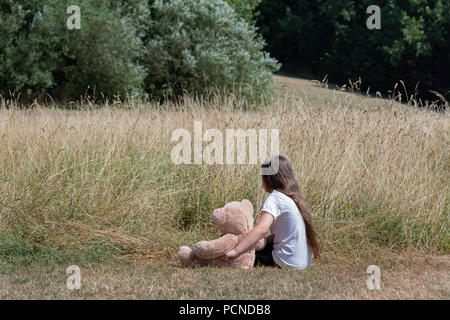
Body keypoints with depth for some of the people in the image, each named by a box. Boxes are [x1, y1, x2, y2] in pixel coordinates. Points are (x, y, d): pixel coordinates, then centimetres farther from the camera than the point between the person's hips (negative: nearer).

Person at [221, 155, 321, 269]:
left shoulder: (274, 199, -15)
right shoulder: (295, 196, 11)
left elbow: (262, 229, -31)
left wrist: (235, 251, -38)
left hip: (289, 263, -8)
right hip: (305, 261, 8)